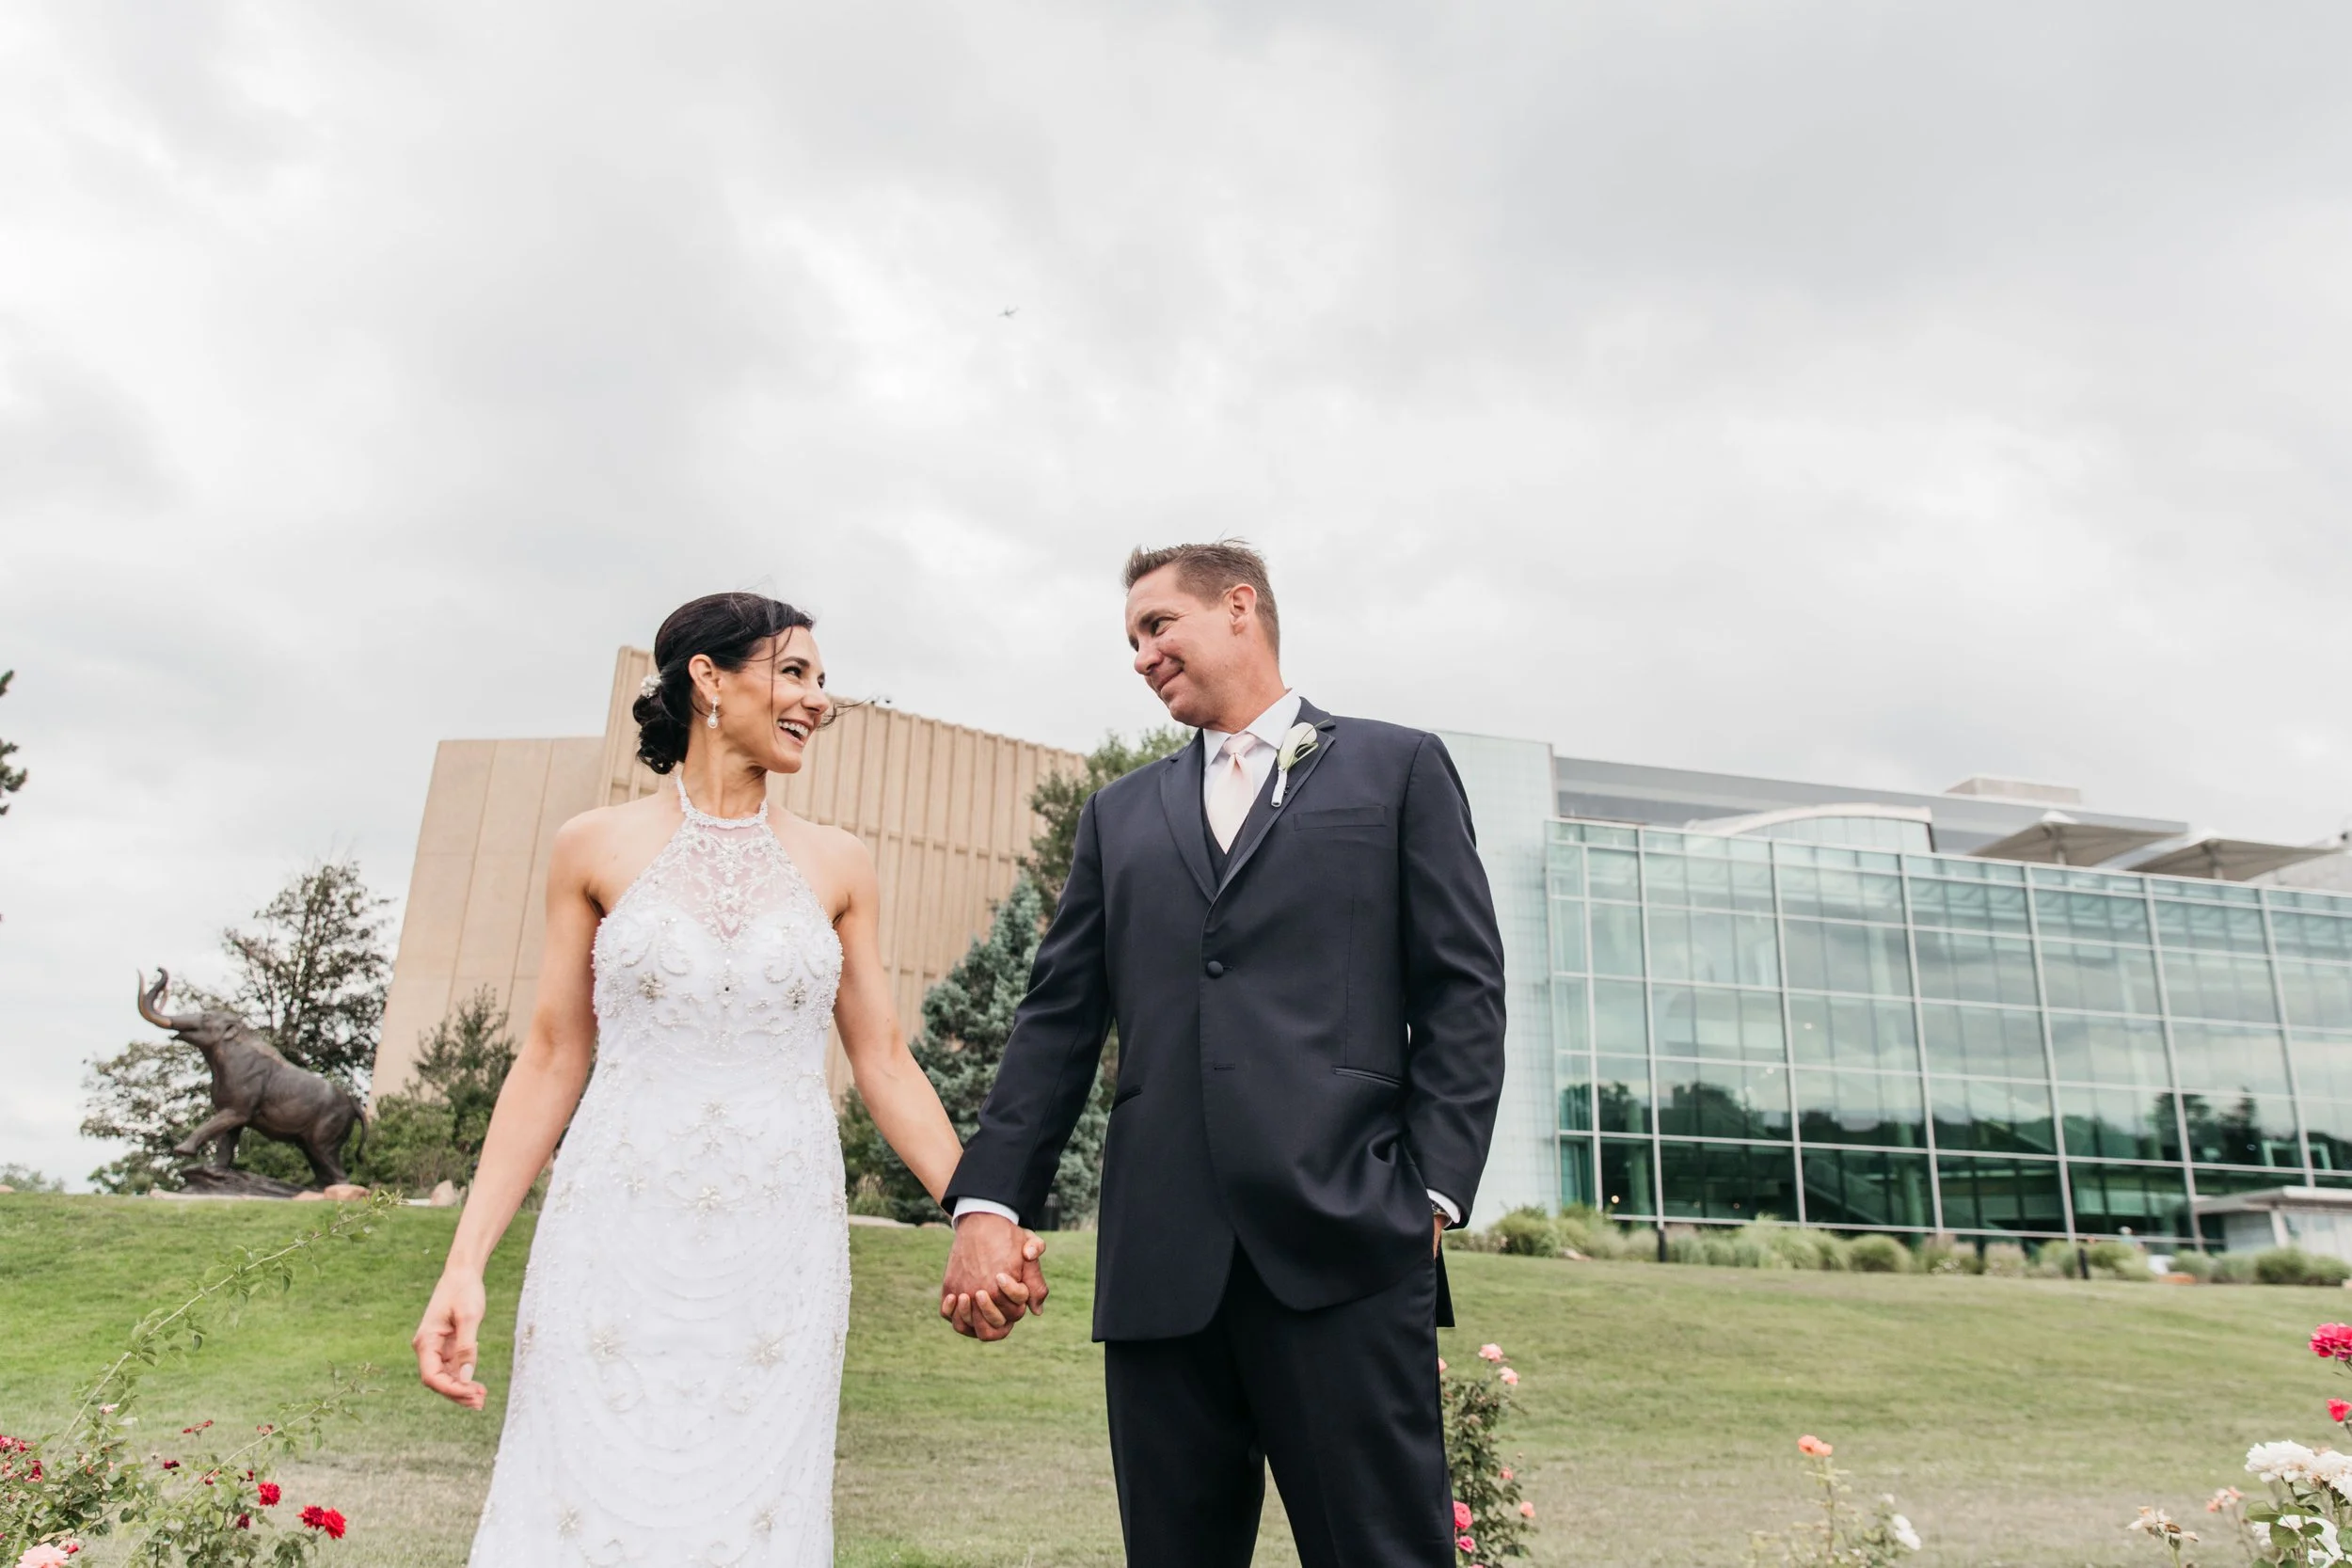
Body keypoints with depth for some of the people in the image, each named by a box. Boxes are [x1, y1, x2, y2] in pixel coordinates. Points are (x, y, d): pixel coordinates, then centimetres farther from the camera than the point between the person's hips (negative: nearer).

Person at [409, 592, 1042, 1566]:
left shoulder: (835, 866, 6)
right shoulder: (597, 848, 2)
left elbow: (883, 1062, 6)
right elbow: (551, 1061, 3)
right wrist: (465, 1263, -3)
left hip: (778, 1255, 2)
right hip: (619, 1240, -1)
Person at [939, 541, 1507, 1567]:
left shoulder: (1397, 767, 11)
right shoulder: (1121, 815, 21)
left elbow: (1462, 992, 4)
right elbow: (1058, 1019, 13)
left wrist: (1433, 1190, -7)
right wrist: (988, 1201, 2)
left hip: (1348, 1248, -3)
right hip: (1161, 1257, 4)